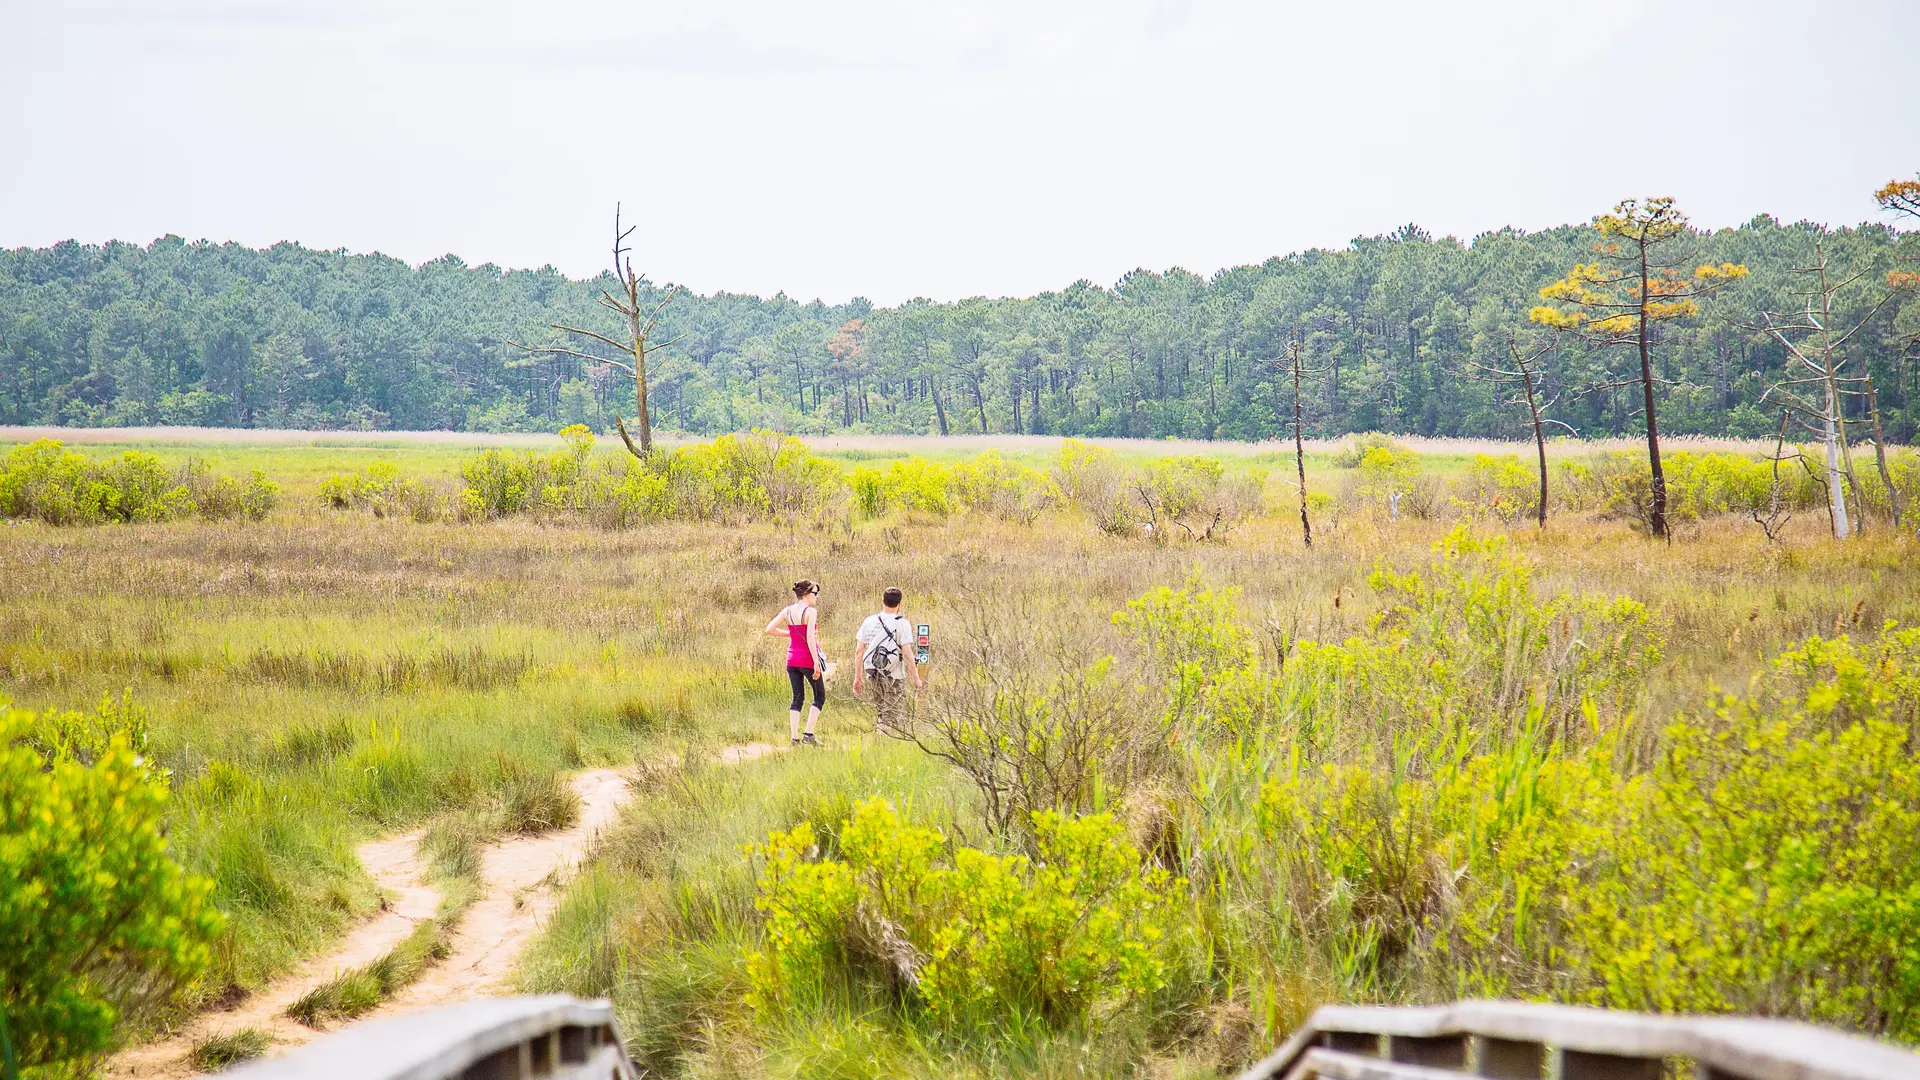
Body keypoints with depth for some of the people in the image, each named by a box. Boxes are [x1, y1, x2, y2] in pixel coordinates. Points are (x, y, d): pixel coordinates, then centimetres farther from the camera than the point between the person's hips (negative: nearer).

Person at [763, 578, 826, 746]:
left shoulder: (787, 611, 5)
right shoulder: (810, 611, -13)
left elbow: (770, 629, 4)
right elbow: (810, 637, -20)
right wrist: (816, 662, -20)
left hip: (792, 658, 6)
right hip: (808, 658, -6)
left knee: (797, 698, 11)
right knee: (820, 696, 9)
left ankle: (794, 736, 4)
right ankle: (808, 733, -1)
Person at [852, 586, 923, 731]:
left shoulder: (869, 621, 4)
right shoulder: (902, 624, -10)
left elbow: (859, 651, 5)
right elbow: (907, 653, -15)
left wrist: (858, 677, 12)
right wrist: (916, 678, -7)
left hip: (875, 674, 5)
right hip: (895, 676, -5)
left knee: (881, 711, 20)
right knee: (894, 717, 0)